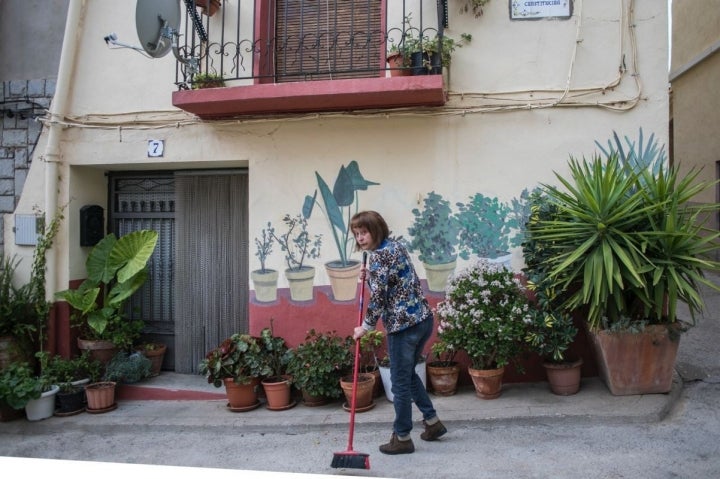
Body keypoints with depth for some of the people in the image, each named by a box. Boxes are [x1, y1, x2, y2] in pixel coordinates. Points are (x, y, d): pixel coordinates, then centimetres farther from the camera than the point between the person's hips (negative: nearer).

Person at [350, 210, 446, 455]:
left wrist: (365, 327, -6)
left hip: (403, 325, -9)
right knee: (408, 373, 24)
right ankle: (433, 421, 30)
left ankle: (402, 439, 16)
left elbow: (378, 297, -17)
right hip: (423, 319, 9)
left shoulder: (377, 255, -14)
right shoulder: (396, 245, 13)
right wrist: (369, 278, 9)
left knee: (400, 381, 4)